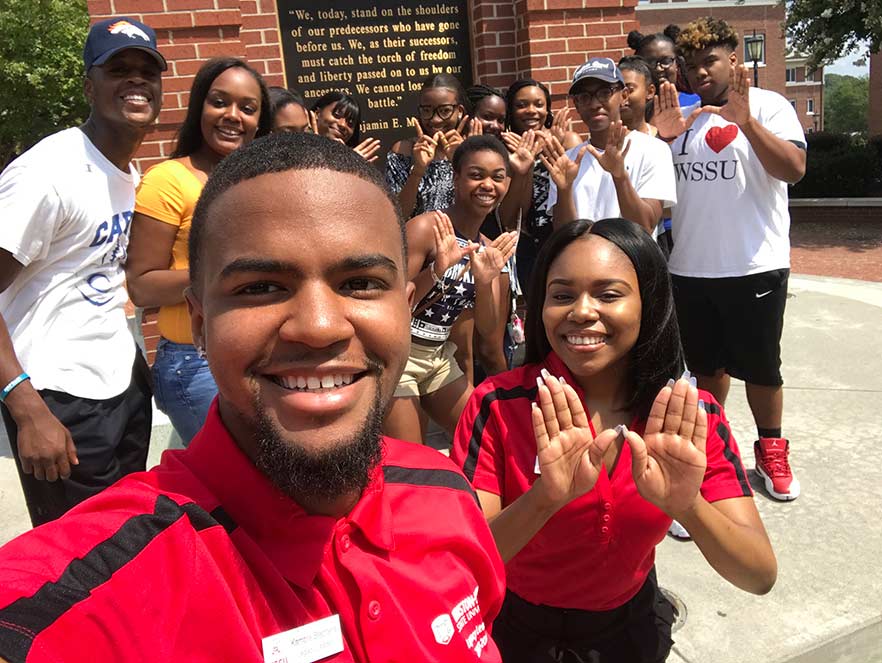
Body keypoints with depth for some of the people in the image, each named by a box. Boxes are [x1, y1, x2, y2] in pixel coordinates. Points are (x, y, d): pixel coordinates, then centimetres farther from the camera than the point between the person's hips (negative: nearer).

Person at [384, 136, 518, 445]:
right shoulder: (425, 228, -18)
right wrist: (436, 271, -33)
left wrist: (484, 282, -16)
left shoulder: (488, 248, 4)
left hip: (440, 358, 7)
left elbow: (486, 329, 2)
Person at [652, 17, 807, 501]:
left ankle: (770, 450, 27)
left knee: (760, 366, 8)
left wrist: (746, 120, -26)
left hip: (754, 266, -4)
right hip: (690, 267, 4)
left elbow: (794, 169, -17)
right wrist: (663, 140, -6)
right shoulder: (680, 118, 10)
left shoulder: (767, 106, -3)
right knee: (706, 364, 17)